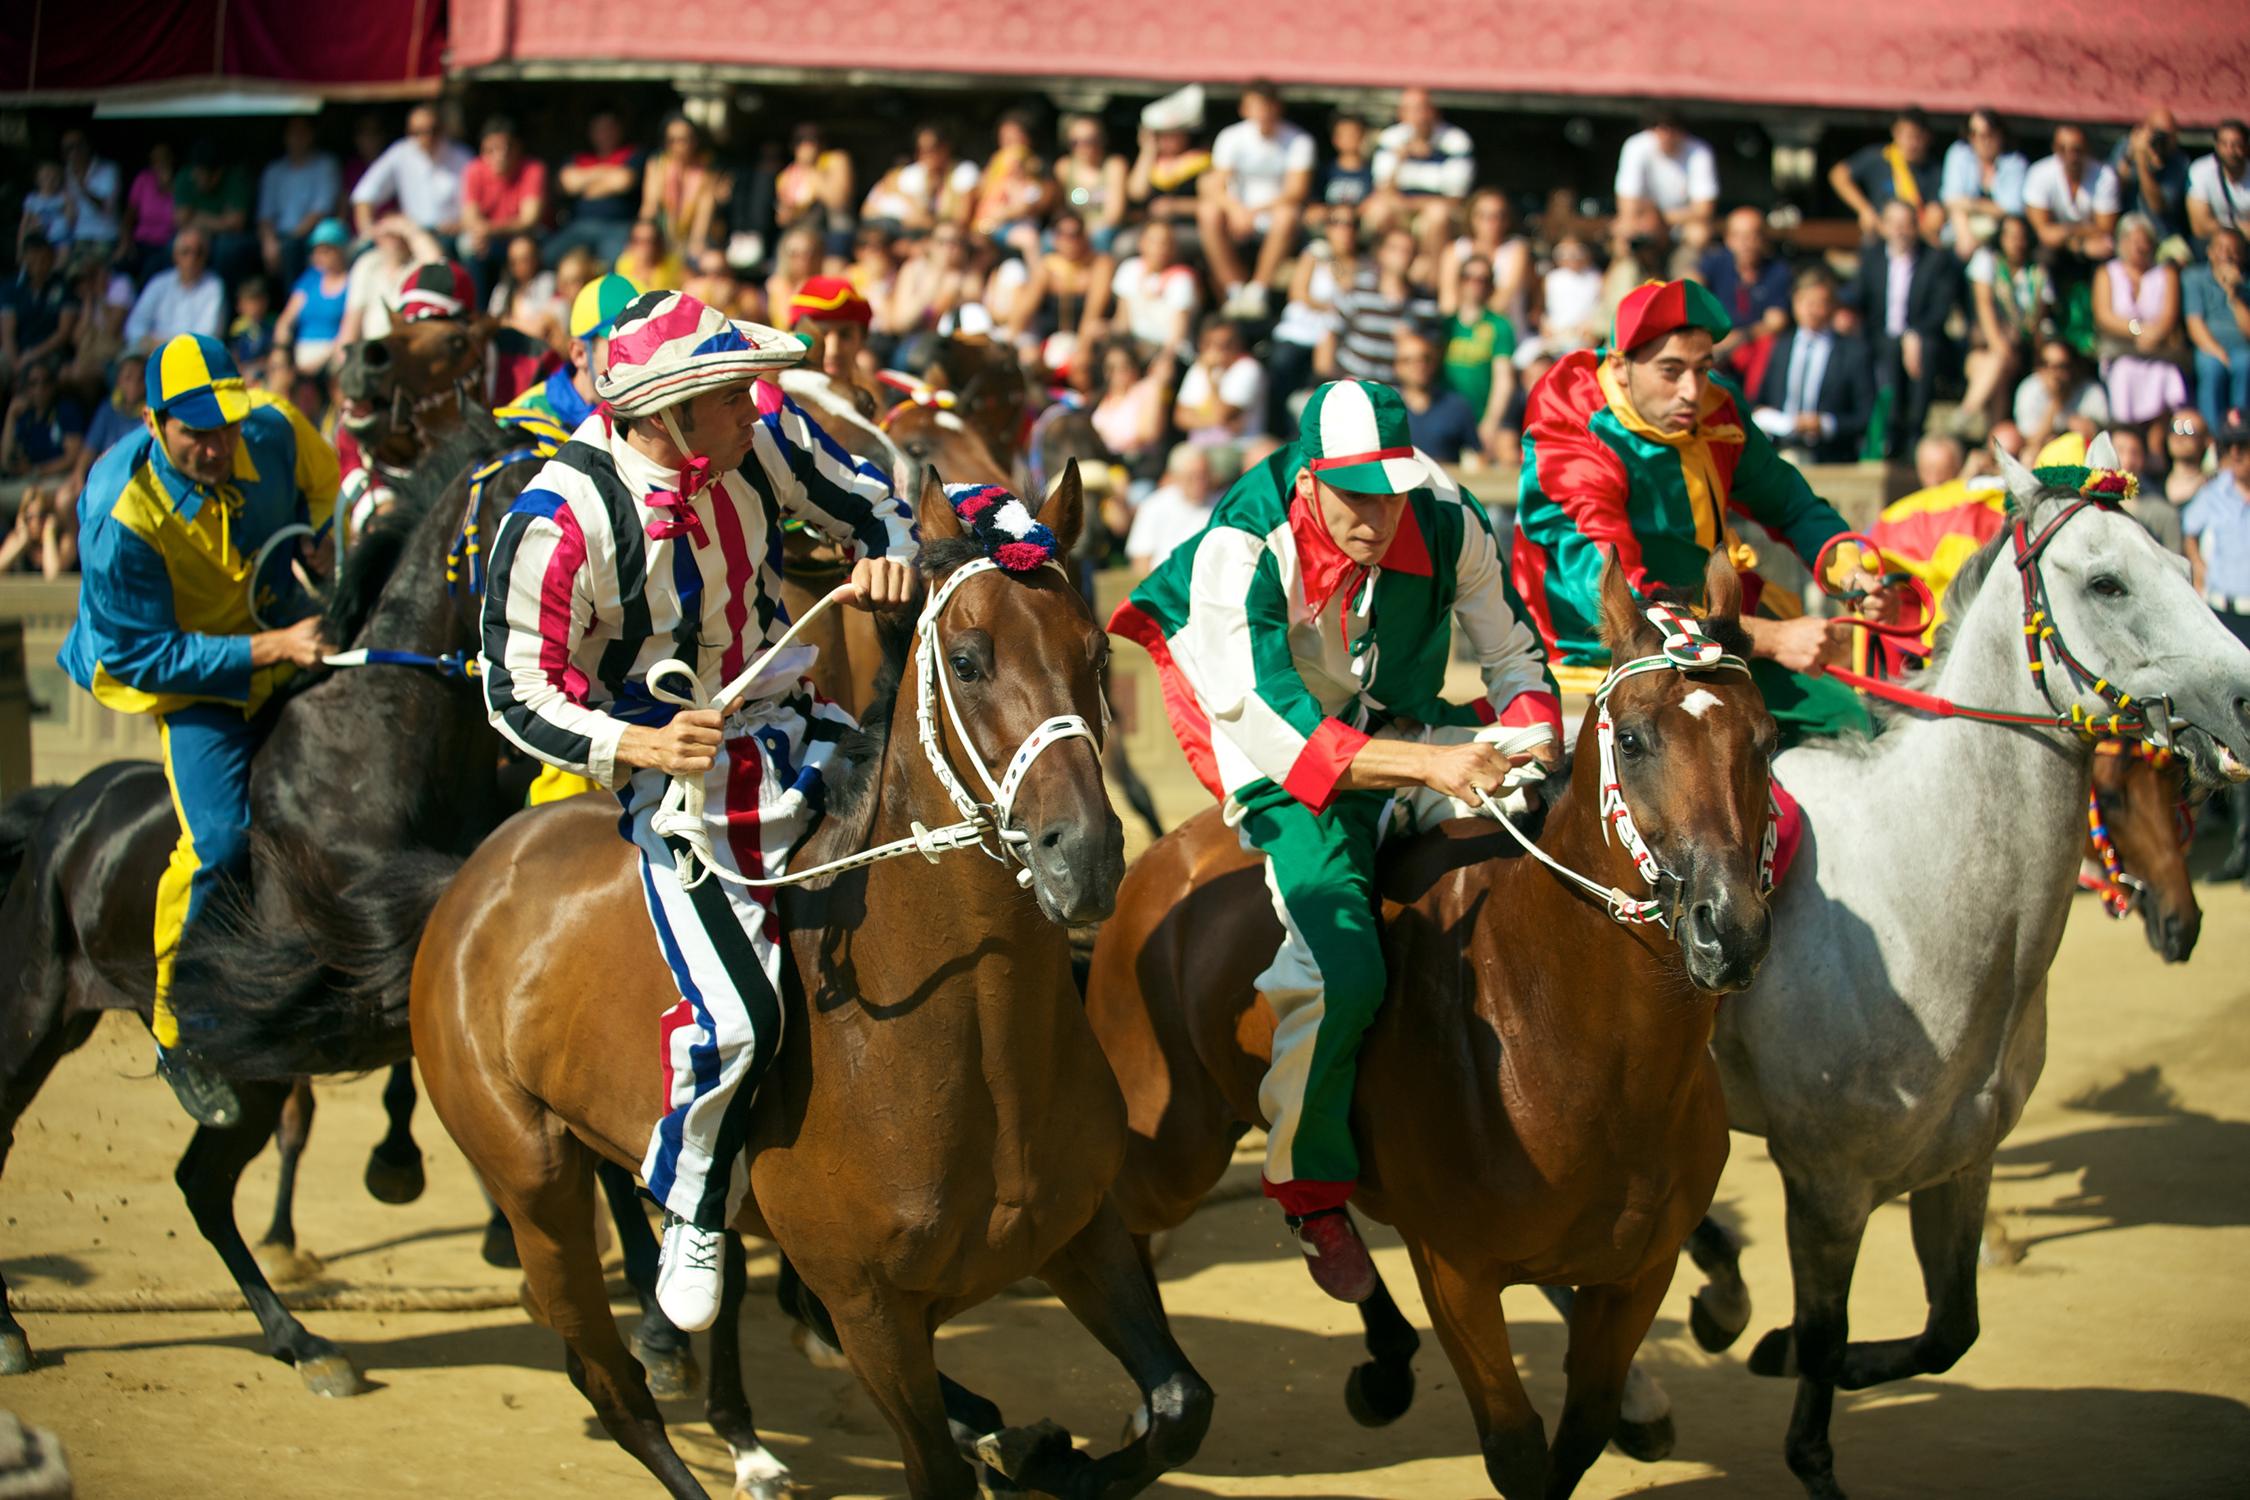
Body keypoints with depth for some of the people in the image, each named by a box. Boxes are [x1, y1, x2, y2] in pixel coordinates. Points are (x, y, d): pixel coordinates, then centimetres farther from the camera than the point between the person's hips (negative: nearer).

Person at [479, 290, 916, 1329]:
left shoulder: (762, 435, -8)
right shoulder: (561, 519, -22)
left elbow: (867, 502, 10)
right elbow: (519, 694, -15)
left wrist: (890, 559, -14)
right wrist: (639, 747, -31)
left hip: (795, 729, 6)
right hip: (674, 764, -6)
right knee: (734, 1017, -20)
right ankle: (693, 1216, 7)